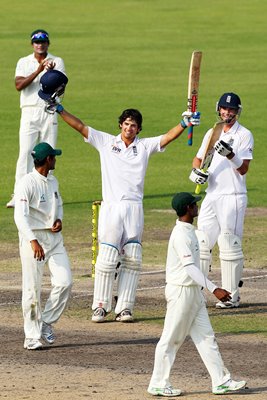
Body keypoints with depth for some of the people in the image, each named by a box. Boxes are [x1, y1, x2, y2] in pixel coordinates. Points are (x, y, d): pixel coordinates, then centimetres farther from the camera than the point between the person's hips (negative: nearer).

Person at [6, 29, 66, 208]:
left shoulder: (57, 62, 7)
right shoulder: (24, 62, 8)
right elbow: (19, 85, -8)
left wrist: (51, 72, -27)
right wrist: (38, 71, -18)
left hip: (49, 111, 1)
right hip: (30, 111, -1)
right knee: (25, 152, -11)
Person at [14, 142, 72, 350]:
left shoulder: (53, 181, 9)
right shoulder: (27, 183, -15)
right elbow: (20, 216, -25)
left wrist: (59, 219, 3)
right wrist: (33, 241, -37)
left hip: (54, 237, 6)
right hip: (33, 238, -6)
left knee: (65, 282, -5)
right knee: (33, 289, -2)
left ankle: (46, 322, 12)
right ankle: (32, 336, 7)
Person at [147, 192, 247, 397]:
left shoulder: (188, 231, 11)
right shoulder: (181, 235, -20)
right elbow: (189, 267, -28)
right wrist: (214, 289, -33)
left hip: (194, 292, 10)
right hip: (181, 291, -10)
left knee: (206, 337, 8)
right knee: (171, 339, -1)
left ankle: (221, 381, 9)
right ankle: (158, 384, 7)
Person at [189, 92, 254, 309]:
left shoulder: (244, 135, -3)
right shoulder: (212, 134, 16)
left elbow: (243, 169, -11)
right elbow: (198, 159, 20)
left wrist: (230, 155, -29)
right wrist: (196, 171, -2)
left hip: (233, 196, -6)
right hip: (211, 195, 6)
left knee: (230, 245, -6)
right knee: (201, 243, 4)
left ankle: (231, 296, 0)